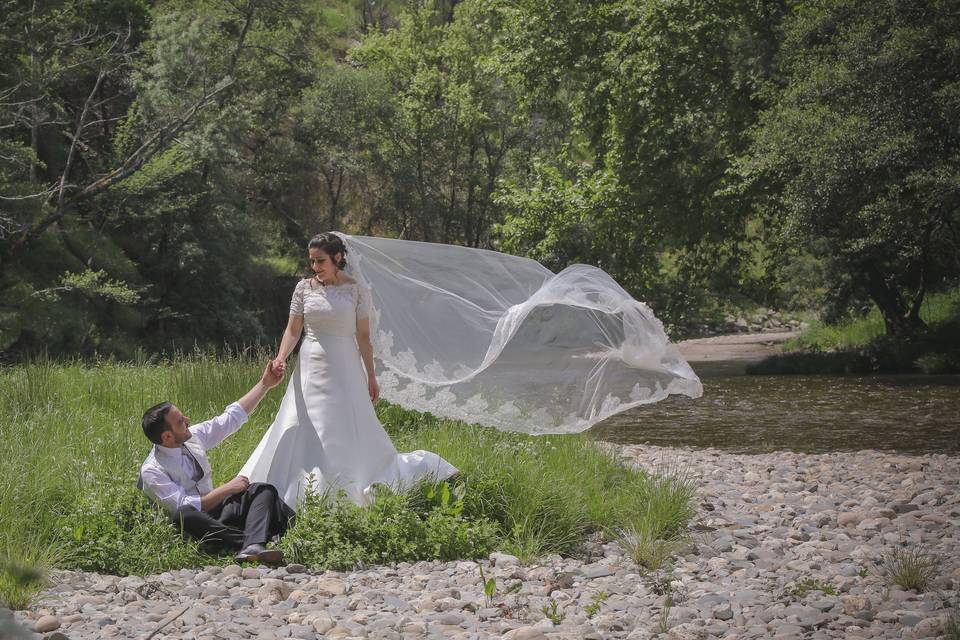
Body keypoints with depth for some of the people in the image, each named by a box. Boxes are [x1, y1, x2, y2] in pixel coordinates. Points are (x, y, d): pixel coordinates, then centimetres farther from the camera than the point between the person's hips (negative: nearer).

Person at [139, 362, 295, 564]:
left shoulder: (193, 437, 4)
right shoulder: (151, 470, -15)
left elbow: (232, 417, 12)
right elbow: (186, 506, -22)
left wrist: (265, 385, 11)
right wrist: (228, 489, -17)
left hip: (216, 509, 7)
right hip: (193, 525, -7)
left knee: (263, 490, -12)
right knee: (183, 514, -40)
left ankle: (252, 548, -41)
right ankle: (253, 540, -44)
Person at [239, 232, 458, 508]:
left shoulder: (357, 290, -3)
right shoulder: (304, 288, 2)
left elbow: (363, 336, 0)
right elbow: (293, 330, 3)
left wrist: (371, 377, 0)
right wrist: (281, 358, -14)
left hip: (344, 371, -3)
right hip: (310, 369, 3)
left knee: (351, 433, -1)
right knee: (300, 433, 2)